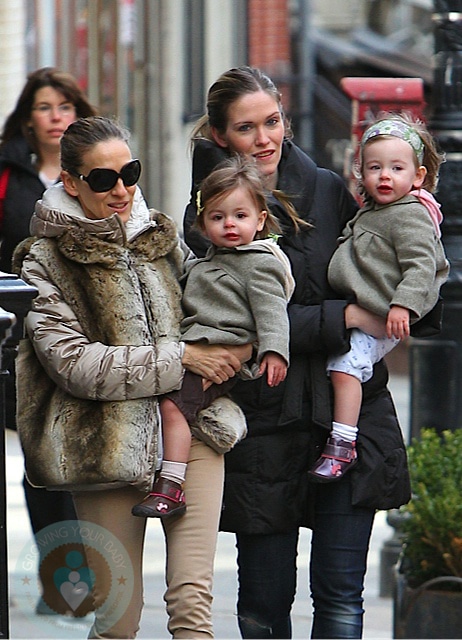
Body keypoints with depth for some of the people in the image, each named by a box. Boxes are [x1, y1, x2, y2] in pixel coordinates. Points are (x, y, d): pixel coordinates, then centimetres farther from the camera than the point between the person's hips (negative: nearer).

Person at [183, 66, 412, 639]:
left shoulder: (327, 190, 6)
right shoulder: (208, 216, -2)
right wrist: (346, 317, -17)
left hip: (349, 411, 2)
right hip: (264, 424, -2)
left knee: (340, 592, -1)